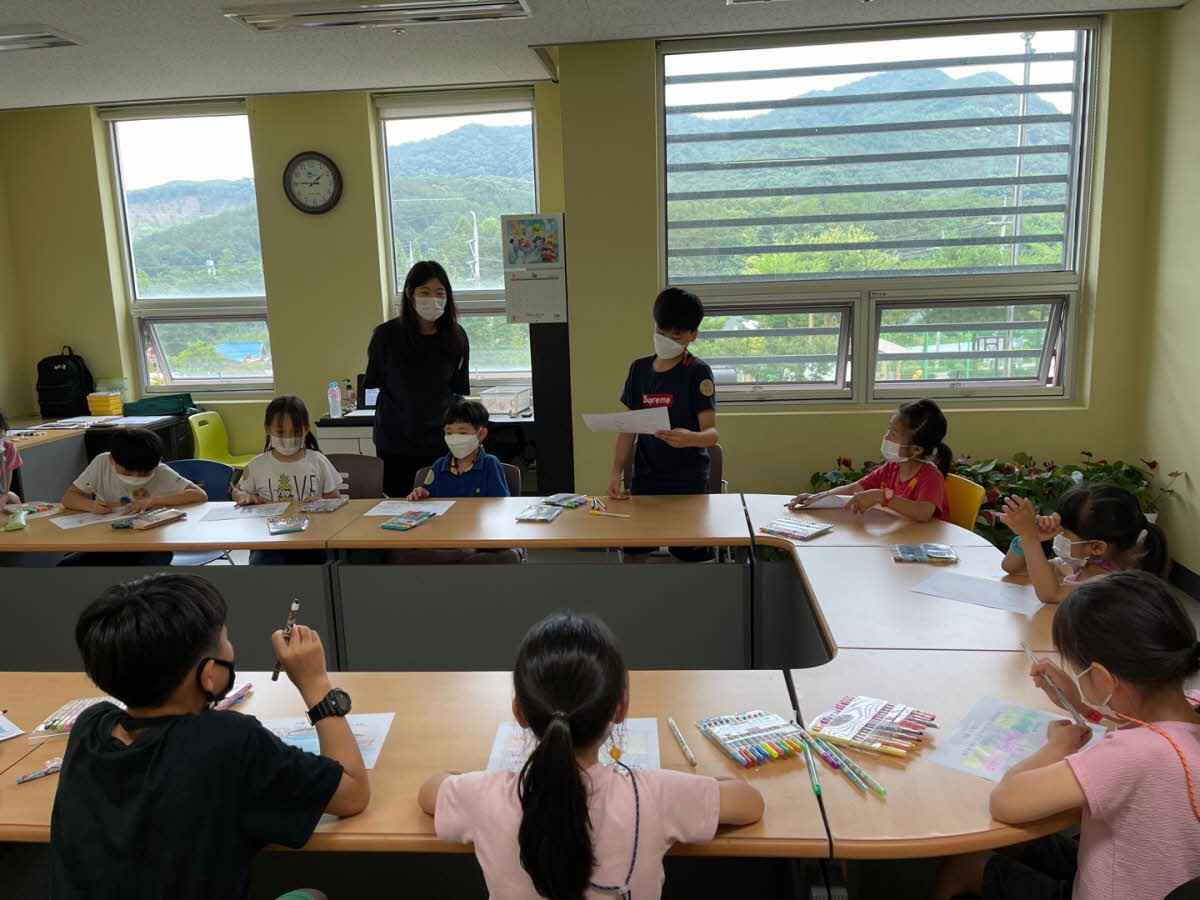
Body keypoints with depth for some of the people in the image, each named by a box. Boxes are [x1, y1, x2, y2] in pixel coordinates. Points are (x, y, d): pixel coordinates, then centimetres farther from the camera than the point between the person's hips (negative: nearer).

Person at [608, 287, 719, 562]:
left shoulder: (697, 371, -8)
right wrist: (616, 473, -1)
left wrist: (691, 438, -36)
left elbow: (712, 432, -14)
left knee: (690, 557, -2)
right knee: (633, 554, 3)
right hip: (645, 480, 4)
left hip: (688, 482, -4)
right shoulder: (639, 369, 7)